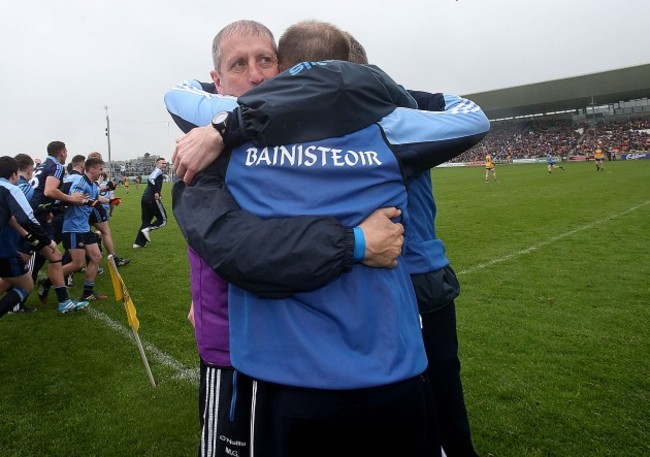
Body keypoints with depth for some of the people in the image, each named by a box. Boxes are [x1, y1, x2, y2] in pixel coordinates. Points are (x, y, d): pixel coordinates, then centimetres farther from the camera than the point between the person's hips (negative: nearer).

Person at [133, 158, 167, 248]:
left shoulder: (156, 171, 26)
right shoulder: (158, 170, -3)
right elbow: (151, 179, -21)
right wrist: (156, 192, -23)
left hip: (145, 198, 9)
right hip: (152, 198, -9)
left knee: (146, 221, 12)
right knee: (163, 220, 2)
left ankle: (138, 243, 8)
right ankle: (148, 229, -16)